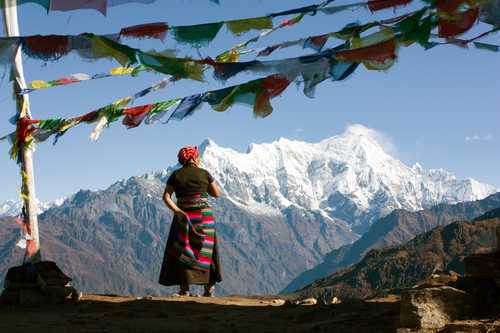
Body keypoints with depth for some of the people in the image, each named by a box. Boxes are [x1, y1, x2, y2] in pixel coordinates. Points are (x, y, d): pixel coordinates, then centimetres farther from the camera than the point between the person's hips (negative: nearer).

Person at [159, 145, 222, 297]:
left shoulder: (175, 175, 2)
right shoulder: (204, 173, -1)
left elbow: (166, 196, -8)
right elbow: (217, 194, 7)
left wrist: (177, 211, -13)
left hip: (184, 216, 0)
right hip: (204, 215, 0)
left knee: (183, 251, 5)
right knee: (205, 250, 10)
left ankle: (184, 289, -2)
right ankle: (209, 287, 11)